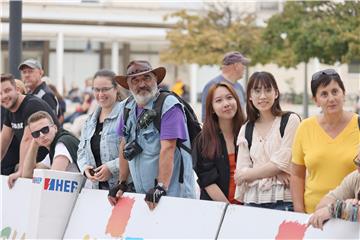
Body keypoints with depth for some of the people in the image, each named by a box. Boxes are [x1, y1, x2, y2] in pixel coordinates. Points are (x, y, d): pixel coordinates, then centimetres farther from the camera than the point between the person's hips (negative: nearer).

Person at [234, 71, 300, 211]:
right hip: (252, 201, 3)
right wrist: (273, 172, -9)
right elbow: (241, 170, 7)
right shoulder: (246, 130, 15)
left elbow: (282, 163, -4)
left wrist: (246, 174, 4)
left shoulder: (290, 121, 2)